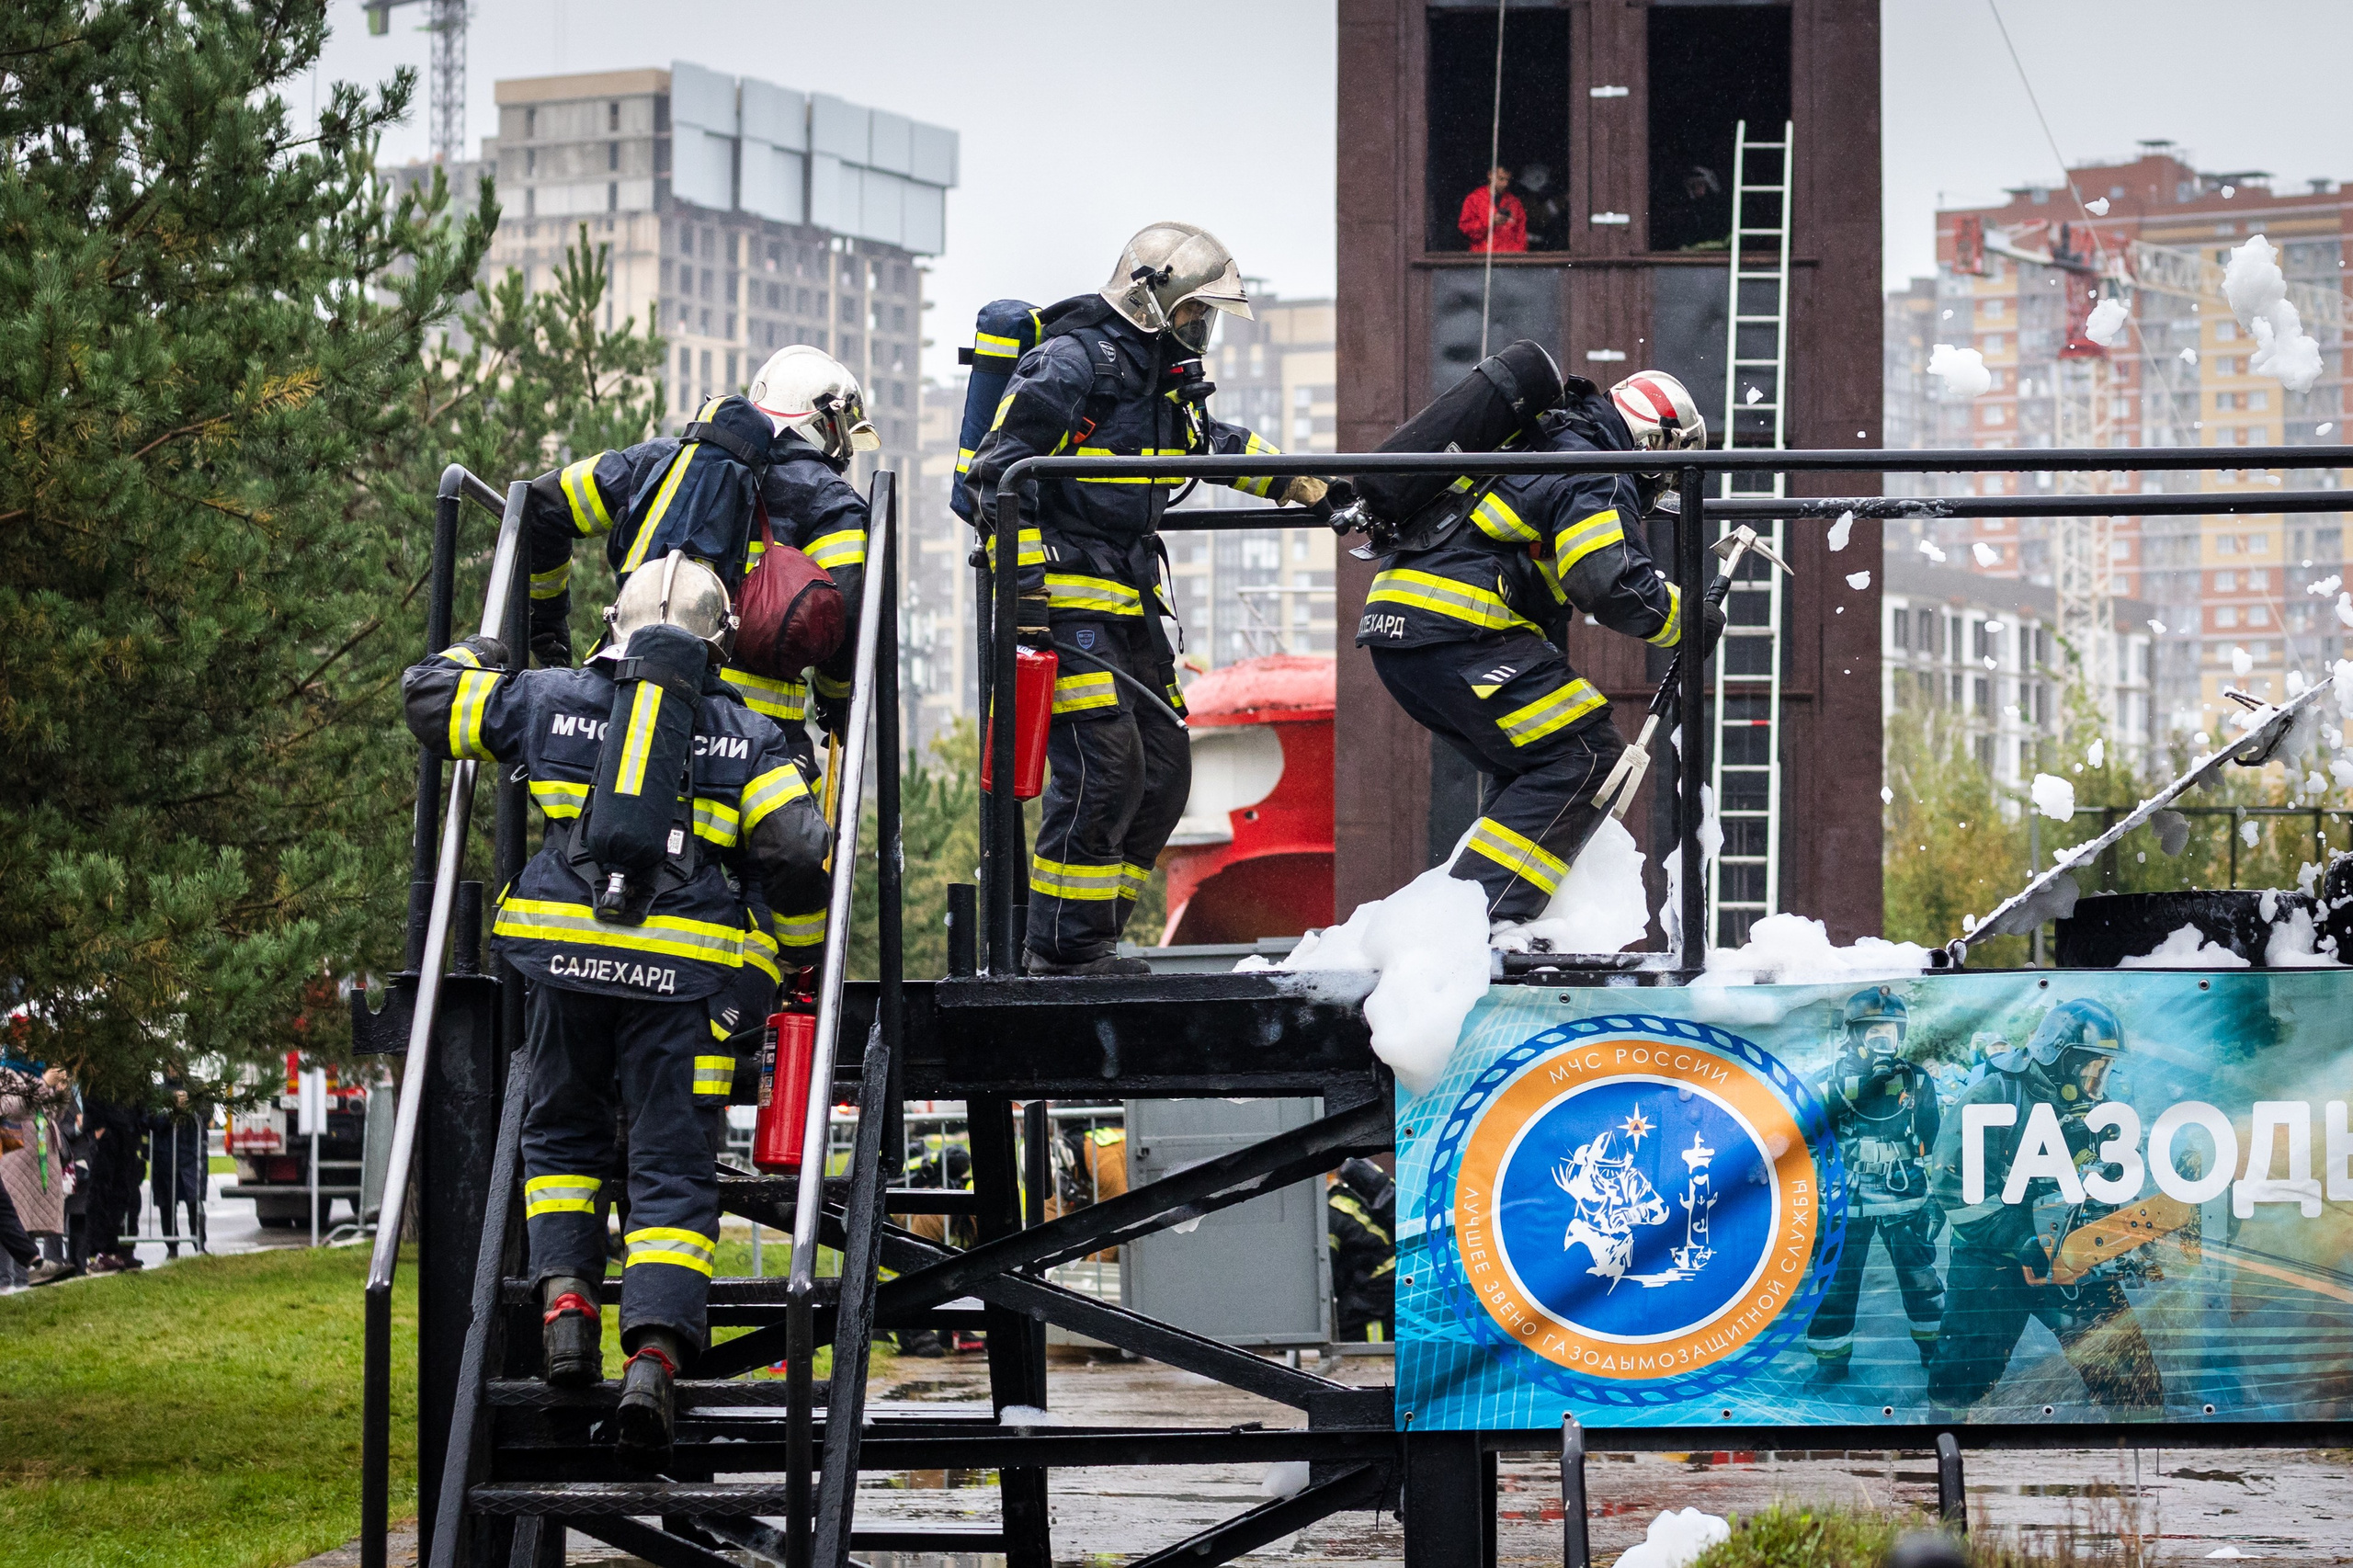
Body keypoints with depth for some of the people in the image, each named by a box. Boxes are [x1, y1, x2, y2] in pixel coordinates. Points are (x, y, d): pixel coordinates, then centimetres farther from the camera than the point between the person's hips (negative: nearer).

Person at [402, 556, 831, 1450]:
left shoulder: (551, 702, 11)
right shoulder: (750, 738, 9)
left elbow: (429, 695, 19)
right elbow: (798, 853, -1)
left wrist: (480, 655, 40)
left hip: (563, 954, 1)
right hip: (683, 972, -1)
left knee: (561, 1136, 23)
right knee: (674, 1167, 2)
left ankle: (565, 1294, 2)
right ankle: (656, 1350, -15)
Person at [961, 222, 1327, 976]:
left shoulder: (1163, 375, 16)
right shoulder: (1074, 363, -13)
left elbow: (1219, 446, 35)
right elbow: (999, 478, -17)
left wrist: (1312, 489, 35)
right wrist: (1023, 589, -22)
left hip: (1131, 600, 10)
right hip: (1064, 595, -10)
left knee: (1162, 770, 7)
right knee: (1103, 765, -15)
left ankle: (1089, 936, 14)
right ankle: (1063, 943, -8)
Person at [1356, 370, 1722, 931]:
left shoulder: (1548, 445, 25)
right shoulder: (1599, 478, -6)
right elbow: (1614, 586, -17)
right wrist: (1693, 622, -2)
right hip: (1457, 630, -10)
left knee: (1533, 770, 18)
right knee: (1584, 755, -8)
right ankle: (1481, 920, -18)